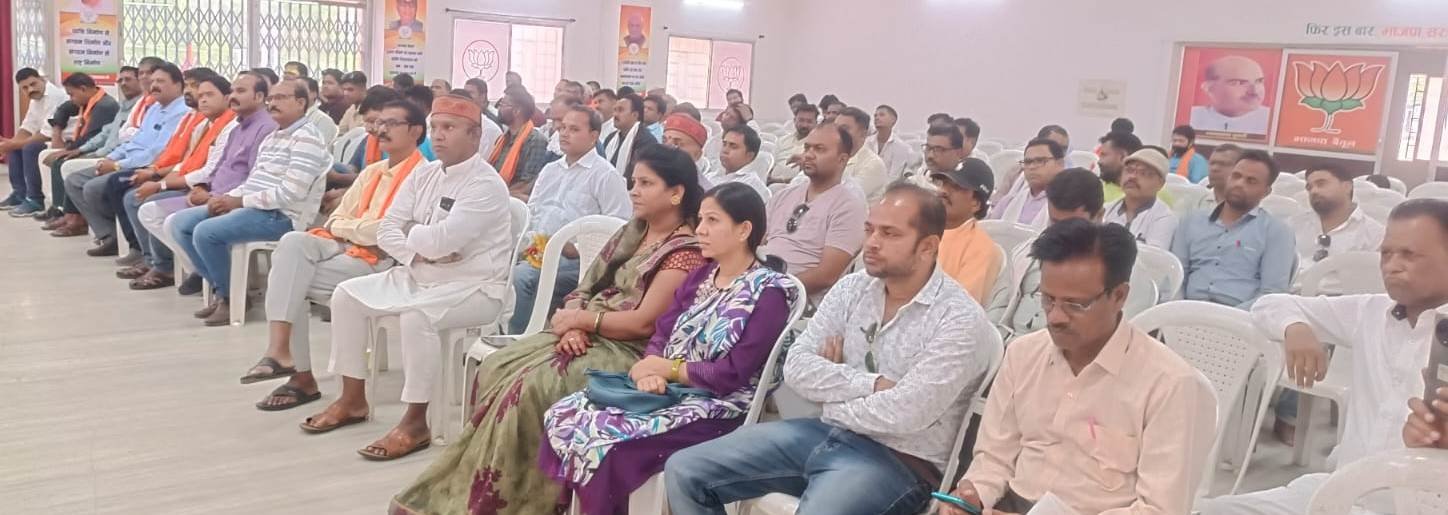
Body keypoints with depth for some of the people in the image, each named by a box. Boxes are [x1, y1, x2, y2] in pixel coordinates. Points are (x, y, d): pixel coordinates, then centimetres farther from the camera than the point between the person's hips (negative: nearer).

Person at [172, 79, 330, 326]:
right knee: (180, 222, 4)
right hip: (252, 207, 10)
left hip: (281, 216, -10)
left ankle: (230, 296, -5)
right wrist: (227, 197, 0)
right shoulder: (272, 138, 21)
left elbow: (291, 192, -21)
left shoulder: (306, 138, -12)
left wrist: (239, 201, -16)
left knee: (205, 232, -26)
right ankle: (221, 288, 6)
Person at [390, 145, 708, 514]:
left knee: (529, 388, -27)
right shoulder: (630, 233, 14)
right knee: (495, 370, -12)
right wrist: (572, 327, -10)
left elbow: (642, 323, -18)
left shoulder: (685, 253, -11)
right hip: (586, 338, 8)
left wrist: (579, 319, -9)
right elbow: (583, 291, 11)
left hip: (627, 352, -8)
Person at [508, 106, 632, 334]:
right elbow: (530, 212, 28)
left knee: (521, 276, -29)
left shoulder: (606, 175, -1)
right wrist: (530, 241, 7)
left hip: (575, 258, -7)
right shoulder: (549, 170, 23)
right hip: (538, 252, 7)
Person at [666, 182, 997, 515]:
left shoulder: (960, 319, -13)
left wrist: (834, 387, -6)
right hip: (826, 433, 6)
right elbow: (797, 368, -2)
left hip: (898, 461, -6)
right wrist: (872, 384, -14)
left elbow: (904, 414, -22)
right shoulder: (852, 288, 6)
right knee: (684, 470, -2)